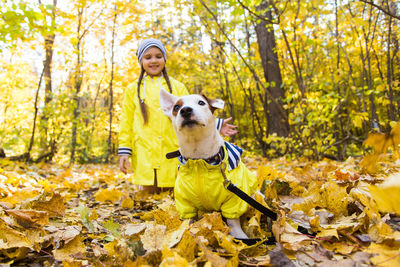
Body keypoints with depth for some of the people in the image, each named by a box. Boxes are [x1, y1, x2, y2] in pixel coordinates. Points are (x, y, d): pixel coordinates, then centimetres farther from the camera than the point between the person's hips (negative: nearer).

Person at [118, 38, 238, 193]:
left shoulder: (177, 87, 11)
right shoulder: (133, 90, 11)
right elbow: (126, 123, 11)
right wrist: (124, 151, 4)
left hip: (173, 156, 0)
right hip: (145, 157, 0)